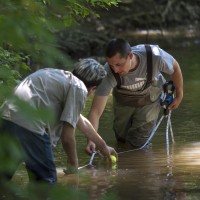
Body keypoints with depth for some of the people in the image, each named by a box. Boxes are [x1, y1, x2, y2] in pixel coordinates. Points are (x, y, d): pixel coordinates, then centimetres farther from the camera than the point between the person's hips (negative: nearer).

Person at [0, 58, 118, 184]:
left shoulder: (61, 76, 28)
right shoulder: (79, 88, 1)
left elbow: (81, 121, 42)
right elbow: (67, 136, -4)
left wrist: (103, 146, 54)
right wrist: (73, 163, 13)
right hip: (29, 125, -9)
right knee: (46, 181, 3)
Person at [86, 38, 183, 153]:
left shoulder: (155, 56, -41)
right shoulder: (109, 73, -41)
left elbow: (175, 67, -17)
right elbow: (96, 111, -39)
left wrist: (179, 95, -3)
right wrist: (91, 140, -53)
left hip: (150, 100, -1)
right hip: (124, 101, 1)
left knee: (135, 144, -3)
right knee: (122, 138, 14)